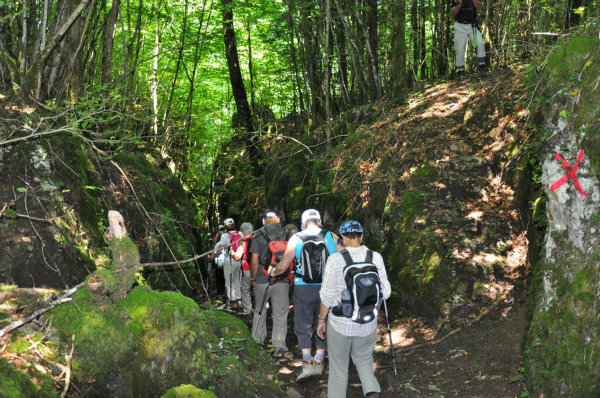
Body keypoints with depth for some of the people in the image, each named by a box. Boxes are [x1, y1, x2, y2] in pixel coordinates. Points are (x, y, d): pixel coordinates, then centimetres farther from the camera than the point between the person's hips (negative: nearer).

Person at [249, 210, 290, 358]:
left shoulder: (259, 235, -4)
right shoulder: (287, 233, -1)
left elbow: (254, 261, -5)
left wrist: (254, 279, 7)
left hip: (262, 280, 0)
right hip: (282, 281, 0)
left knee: (259, 312, 16)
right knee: (280, 314, 7)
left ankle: (257, 342, 26)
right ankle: (279, 346, 9)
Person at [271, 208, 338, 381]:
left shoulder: (296, 239, -4)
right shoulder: (331, 237, -4)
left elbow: (283, 266, 0)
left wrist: (273, 272, 20)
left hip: (303, 289, -1)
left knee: (303, 326, 10)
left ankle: (307, 363, -1)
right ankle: (319, 363, 21)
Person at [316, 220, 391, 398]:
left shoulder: (335, 259, -14)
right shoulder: (375, 257, -8)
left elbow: (327, 295, -10)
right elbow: (385, 292, -3)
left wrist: (321, 319, 4)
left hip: (340, 323, -2)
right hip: (367, 323, 2)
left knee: (338, 366, 15)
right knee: (364, 360, 22)